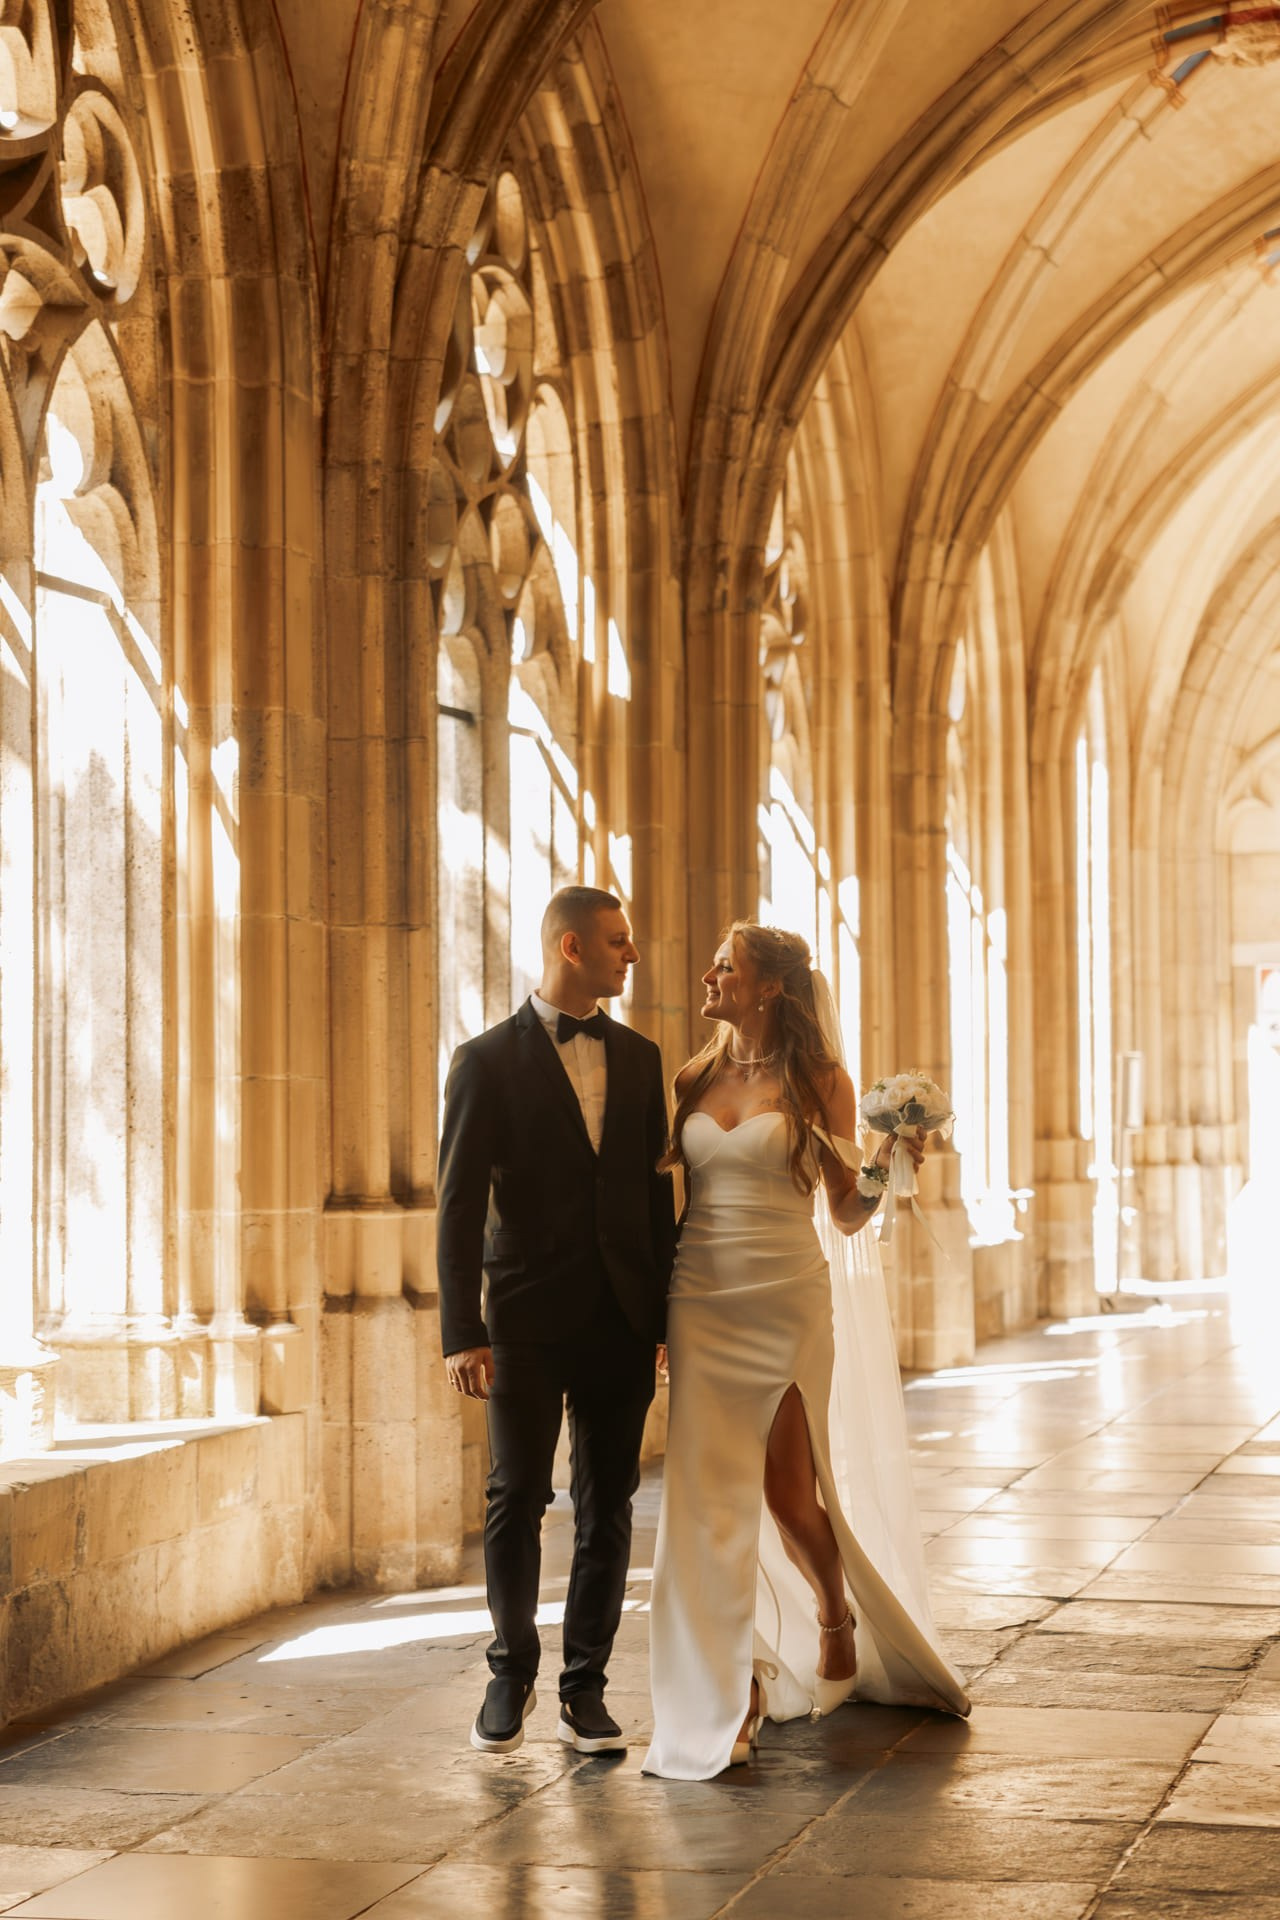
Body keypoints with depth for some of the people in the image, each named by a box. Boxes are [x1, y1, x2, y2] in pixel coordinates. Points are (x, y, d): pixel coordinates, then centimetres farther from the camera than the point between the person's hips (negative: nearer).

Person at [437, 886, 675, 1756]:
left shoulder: (641, 1058, 11)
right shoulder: (489, 1061, -2)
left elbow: (658, 1190, 12)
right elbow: (460, 1205, -5)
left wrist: (669, 1314, 7)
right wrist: (463, 1333, -12)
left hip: (623, 1322, 4)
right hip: (529, 1320, -3)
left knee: (608, 1507, 6)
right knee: (517, 1497, 0)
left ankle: (586, 1685, 16)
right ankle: (512, 1674, 19)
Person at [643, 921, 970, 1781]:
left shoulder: (818, 1082, -2)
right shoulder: (694, 1080, 8)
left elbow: (847, 1216, 0)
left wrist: (882, 1166, -16)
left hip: (788, 1300, -3)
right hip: (703, 1301, 3)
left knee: (789, 1489, 2)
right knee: (713, 1497, -1)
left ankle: (836, 1618, 34)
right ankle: (736, 1692, 6)